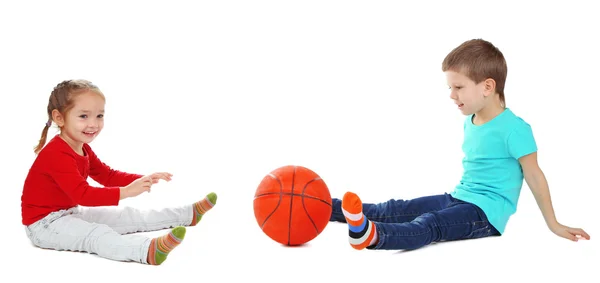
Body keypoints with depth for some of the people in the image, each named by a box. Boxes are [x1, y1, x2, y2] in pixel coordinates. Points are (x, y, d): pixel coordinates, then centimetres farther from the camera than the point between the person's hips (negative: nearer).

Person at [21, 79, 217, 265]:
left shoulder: (83, 149, 8)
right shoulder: (57, 154, -26)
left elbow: (108, 175, 14)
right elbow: (83, 195, -33)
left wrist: (143, 179, 0)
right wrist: (126, 191, -38)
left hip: (70, 213, 10)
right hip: (44, 224, -10)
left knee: (125, 216, 9)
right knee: (96, 234, -33)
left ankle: (188, 214, 14)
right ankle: (148, 250, -58)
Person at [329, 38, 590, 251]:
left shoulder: (513, 129, -16)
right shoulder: (470, 122, 11)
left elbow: (534, 175, -10)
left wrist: (553, 224, -3)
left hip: (487, 212, -9)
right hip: (459, 199, 9)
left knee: (429, 224, -36)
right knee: (392, 210, 1)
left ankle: (372, 234, -60)